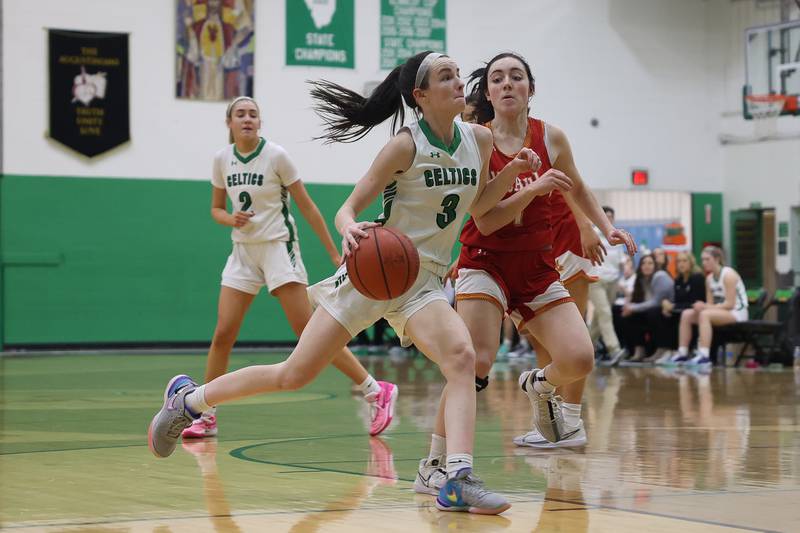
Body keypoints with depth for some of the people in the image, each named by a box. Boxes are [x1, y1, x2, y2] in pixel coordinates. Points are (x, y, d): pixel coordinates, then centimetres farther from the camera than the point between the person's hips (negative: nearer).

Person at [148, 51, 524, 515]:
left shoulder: (479, 140, 3)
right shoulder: (406, 146, -13)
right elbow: (348, 208, -12)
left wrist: (511, 173, 2)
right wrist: (351, 229, -35)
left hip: (424, 281, 4)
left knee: (462, 358, -25)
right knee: (294, 375, 0)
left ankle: (458, 483, -32)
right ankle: (187, 398, 20)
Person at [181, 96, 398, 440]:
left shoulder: (276, 156, -9)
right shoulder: (222, 160, 3)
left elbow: (306, 205, -4)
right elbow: (216, 209, 16)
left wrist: (334, 254, -3)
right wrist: (231, 219, -9)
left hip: (278, 247, -5)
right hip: (243, 250, 5)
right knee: (222, 335, -2)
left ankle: (375, 392, -8)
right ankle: (206, 417, 8)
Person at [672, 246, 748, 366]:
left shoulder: (728, 275, -15)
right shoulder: (709, 278, 9)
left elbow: (730, 304, -21)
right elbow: (710, 303, 7)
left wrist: (706, 307, -26)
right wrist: (702, 306, -17)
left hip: (737, 313, -8)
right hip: (721, 311, 8)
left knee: (705, 314, -34)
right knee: (686, 314, -4)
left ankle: (704, 356, -42)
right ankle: (682, 354, -10)